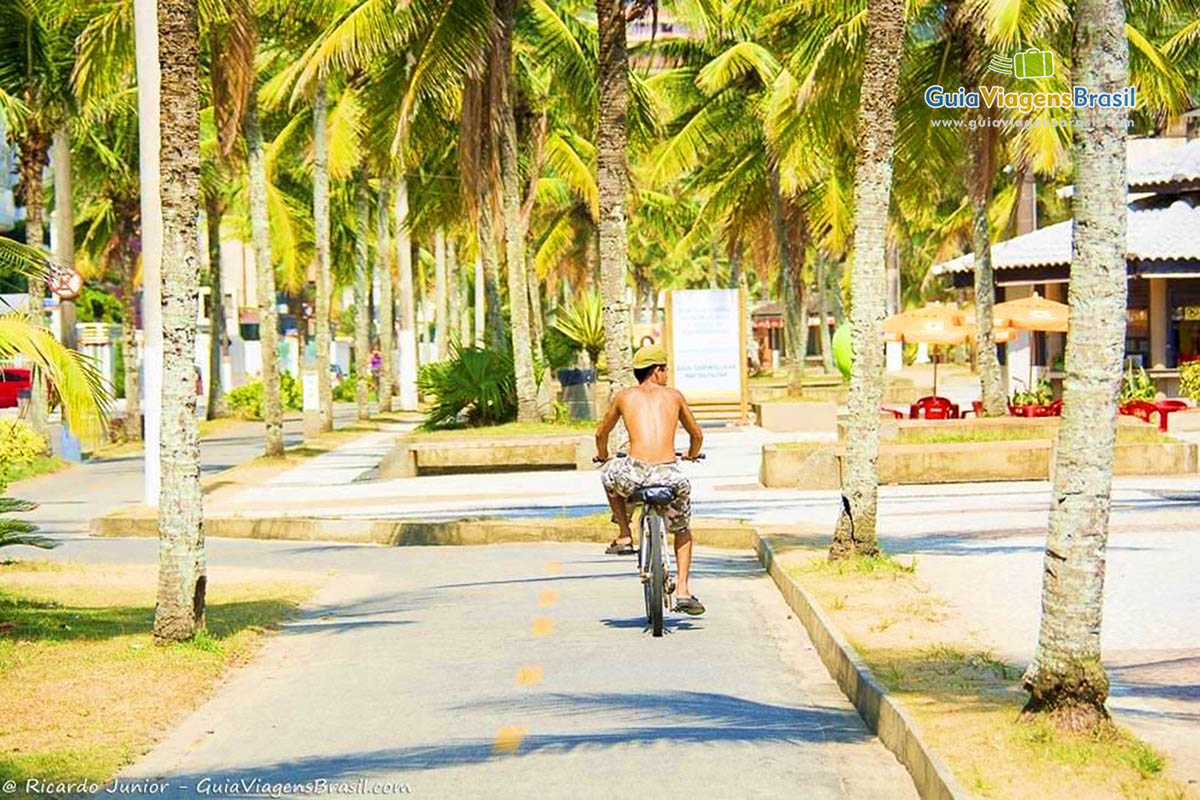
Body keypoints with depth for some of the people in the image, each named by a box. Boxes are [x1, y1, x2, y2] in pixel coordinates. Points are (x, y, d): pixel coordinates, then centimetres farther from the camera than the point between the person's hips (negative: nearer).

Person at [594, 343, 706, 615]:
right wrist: (692, 454, 56)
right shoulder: (673, 396, 18)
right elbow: (697, 435, 33)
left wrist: (603, 455, 56)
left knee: (609, 474, 36)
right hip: (669, 475, 1)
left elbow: (601, 434, 33)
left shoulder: (624, 396, 17)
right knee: (682, 529, 28)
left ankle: (625, 537, 29)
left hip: (635, 473, -1)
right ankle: (683, 590, 17)